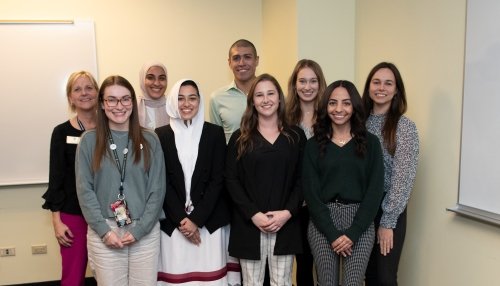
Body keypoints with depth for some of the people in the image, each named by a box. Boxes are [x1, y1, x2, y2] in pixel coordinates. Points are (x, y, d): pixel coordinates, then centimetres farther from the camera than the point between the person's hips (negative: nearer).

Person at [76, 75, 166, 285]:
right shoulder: (89, 140, 2)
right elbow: (84, 189, -1)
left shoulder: (149, 139, 3)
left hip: (146, 232, 1)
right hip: (104, 233, 0)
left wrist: (139, 229, -7)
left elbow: (157, 189, 1)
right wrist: (104, 230, -9)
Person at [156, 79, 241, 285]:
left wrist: (196, 218, -9)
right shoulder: (161, 135, 3)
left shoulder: (215, 133, 2)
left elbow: (218, 179, -2)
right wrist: (181, 219, -8)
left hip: (209, 220, 0)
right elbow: (161, 182, 0)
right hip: (173, 222, 0)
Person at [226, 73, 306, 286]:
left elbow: (302, 179, 3)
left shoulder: (296, 136, 6)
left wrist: (288, 212, -11)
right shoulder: (240, 138, 3)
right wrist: (253, 214, -13)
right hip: (249, 224, 0)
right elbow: (231, 180, -2)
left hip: (285, 224, 1)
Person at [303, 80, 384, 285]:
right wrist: (332, 233, -11)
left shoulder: (370, 142, 4)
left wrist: (353, 233, -11)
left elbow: (375, 190, -1)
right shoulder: (314, 145, 4)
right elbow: (311, 192, -2)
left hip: (360, 223, 0)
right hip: (322, 223, 0)